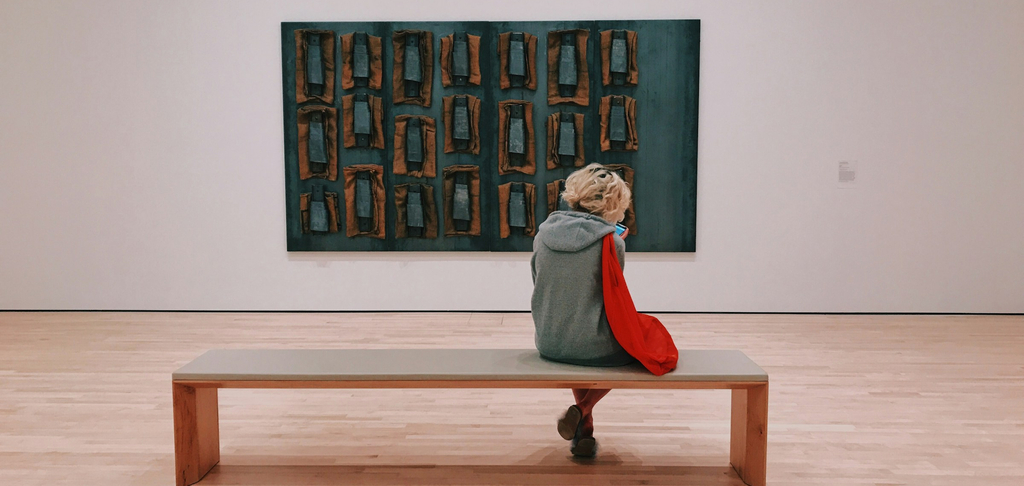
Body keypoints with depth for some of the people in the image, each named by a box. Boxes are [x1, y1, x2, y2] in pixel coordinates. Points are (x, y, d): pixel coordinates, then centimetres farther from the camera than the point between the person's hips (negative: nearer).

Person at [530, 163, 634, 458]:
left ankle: (584, 432, 36)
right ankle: (581, 411, 9)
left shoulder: (544, 233, 0)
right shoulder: (611, 243, -13)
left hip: (548, 344, 5)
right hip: (594, 346, -5)